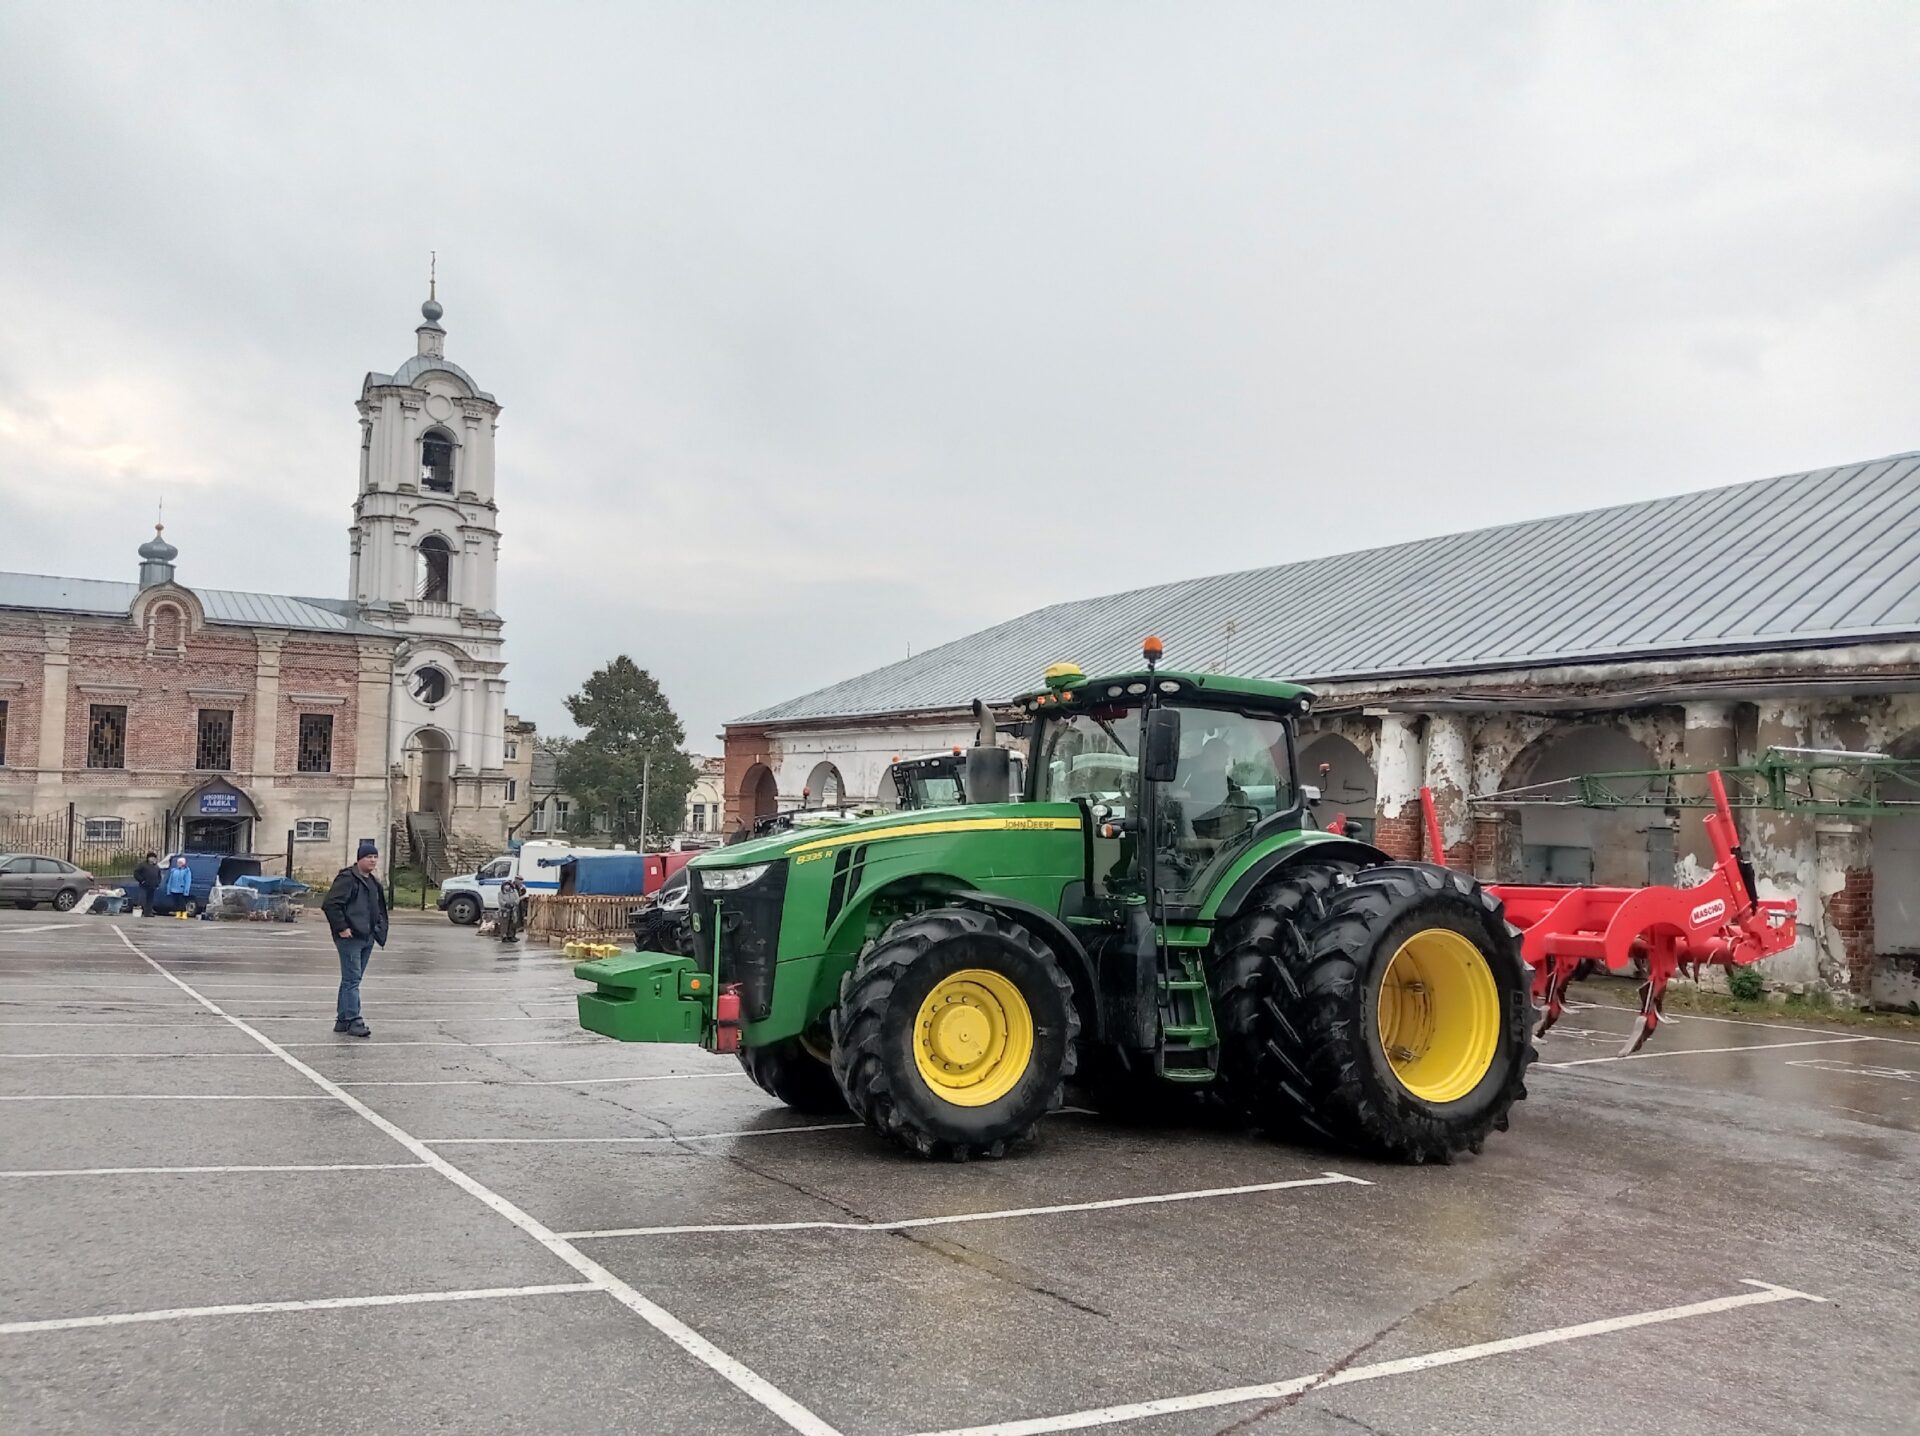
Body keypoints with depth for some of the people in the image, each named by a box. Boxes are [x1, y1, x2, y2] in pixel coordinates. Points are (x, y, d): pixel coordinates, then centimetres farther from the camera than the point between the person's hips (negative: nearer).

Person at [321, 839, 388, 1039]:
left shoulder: (373, 882, 18)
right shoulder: (347, 878, -10)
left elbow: (379, 909, 28)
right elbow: (330, 904, -17)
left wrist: (379, 930, 15)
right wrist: (341, 927, -18)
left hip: (367, 938, 9)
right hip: (350, 938, -9)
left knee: (352, 979, 13)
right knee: (352, 979, -9)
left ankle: (342, 1019, 19)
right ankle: (353, 1021, -10)